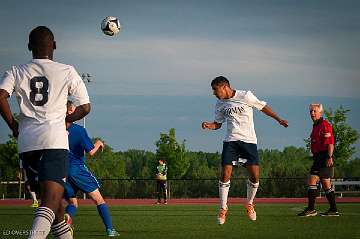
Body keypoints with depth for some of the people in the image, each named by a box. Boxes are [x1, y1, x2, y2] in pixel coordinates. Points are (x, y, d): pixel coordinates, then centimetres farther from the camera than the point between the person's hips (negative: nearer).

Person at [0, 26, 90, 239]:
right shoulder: (67, 71, 7)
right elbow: (85, 107, 7)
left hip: (27, 142, 4)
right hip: (55, 140, -4)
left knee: (51, 196, 17)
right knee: (52, 198, -15)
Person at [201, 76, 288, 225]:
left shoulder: (245, 96, -6)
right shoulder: (220, 104, 7)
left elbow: (263, 107, 5)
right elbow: (218, 123, 17)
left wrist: (278, 119, 6)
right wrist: (209, 126, -5)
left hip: (249, 140, -2)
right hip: (231, 140, 2)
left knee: (254, 176, -8)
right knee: (225, 174, -10)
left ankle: (249, 204, 17)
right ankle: (223, 209, 4)